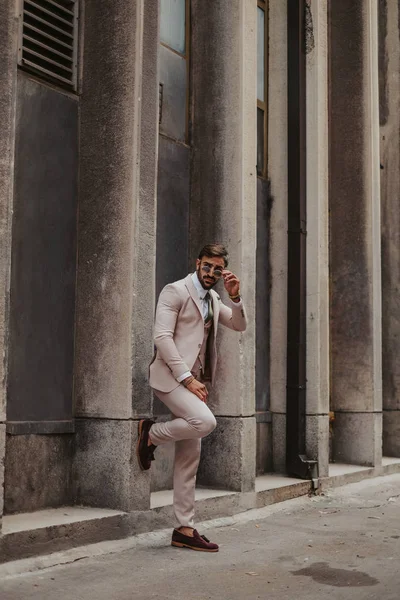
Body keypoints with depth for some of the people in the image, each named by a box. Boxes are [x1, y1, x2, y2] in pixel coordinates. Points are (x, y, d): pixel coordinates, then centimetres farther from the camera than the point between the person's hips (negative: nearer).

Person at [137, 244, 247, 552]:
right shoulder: (176, 291, -5)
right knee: (205, 421, -32)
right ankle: (151, 434, -5)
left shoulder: (213, 299, 19)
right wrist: (186, 377, -20)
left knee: (190, 458, 6)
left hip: (194, 380, 8)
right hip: (171, 375, -8)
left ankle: (185, 529, 10)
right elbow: (162, 336, -14)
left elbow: (240, 325, 15)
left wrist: (235, 297, -3)